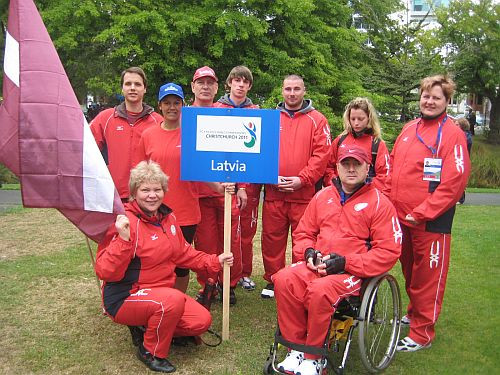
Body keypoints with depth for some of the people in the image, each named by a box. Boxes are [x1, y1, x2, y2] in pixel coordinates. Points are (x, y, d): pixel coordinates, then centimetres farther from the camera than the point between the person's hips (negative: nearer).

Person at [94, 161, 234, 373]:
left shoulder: (167, 217, 3)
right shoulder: (124, 222, -21)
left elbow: (183, 253, 16)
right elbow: (106, 272, -26)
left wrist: (214, 262, 7)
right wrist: (123, 239, -38)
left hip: (161, 291, 8)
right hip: (125, 298, -7)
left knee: (202, 321, -5)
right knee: (173, 299, -34)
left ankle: (148, 326, 16)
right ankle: (151, 352, -7)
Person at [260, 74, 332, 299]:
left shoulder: (317, 120, 5)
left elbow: (321, 154, -4)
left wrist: (302, 180, -13)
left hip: (304, 194, -2)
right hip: (273, 193, 2)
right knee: (272, 239, 9)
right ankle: (272, 281, 24)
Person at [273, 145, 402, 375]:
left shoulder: (379, 202, 0)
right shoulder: (322, 196, 14)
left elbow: (388, 251, -7)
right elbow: (303, 232, 21)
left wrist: (345, 262, -15)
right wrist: (308, 252, -3)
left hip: (354, 272, -5)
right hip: (316, 265, 5)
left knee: (319, 290, -34)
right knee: (284, 279, -24)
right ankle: (296, 349, -9)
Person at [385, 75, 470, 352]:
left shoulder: (452, 134, -9)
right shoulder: (409, 129, 11)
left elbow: (454, 181, -16)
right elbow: (393, 168, 16)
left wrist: (421, 213, -18)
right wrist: (388, 200, 5)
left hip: (431, 222, -6)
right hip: (400, 217, 6)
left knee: (427, 276, 4)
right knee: (409, 270, 20)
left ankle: (421, 334, 16)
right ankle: (414, 312, 40)